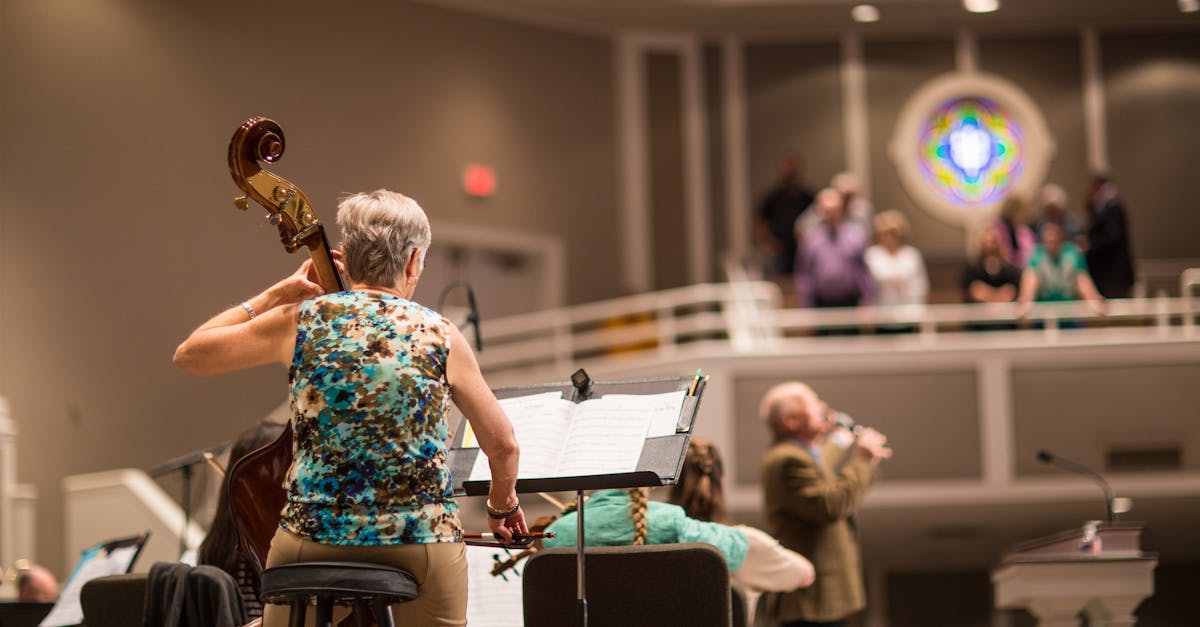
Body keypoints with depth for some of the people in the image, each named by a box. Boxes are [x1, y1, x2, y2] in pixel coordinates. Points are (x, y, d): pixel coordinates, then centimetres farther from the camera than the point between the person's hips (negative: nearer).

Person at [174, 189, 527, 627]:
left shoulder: (301, 321, 0)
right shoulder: (441, 337, -1)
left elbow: (189, 354, 12)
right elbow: (503, 446, 6)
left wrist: (277, 294, 15)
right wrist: (501, 505, 27)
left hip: (312, 542, 1)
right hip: (423, 547, -1)